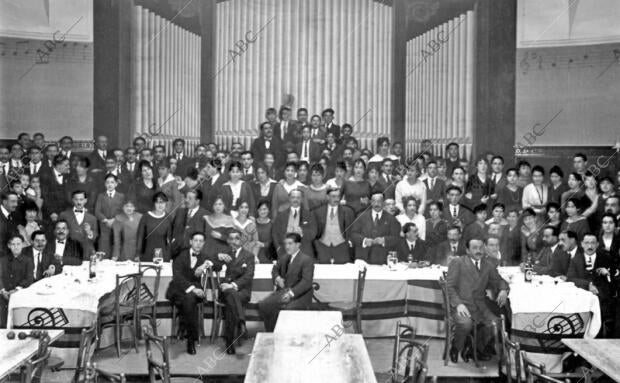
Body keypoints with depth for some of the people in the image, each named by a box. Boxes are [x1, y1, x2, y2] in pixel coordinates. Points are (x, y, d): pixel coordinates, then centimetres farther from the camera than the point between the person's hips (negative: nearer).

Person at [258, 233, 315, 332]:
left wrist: (291, 293, -27)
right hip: (282, 292, 7)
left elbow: (306, 282, -17)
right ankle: (270, 334, -5)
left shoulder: (307, 260, -8)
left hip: (300, 295, -6)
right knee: (263, 305, -15)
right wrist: (277, 278, 6)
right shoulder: (284, 258, 13)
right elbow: (275, 269, 31)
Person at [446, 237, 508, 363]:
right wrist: (458, 304, -19)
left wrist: (503, 290, -2)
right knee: (466, 323, -34)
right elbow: (449, 286, -4)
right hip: (461, 305, -4)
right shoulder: (457, 263, 3)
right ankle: (455, 349, -2)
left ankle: (475, 349, 5)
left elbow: (499, 281, 23)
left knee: (495, 324, -23)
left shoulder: (488, 266, 17)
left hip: (480, 306, 4)